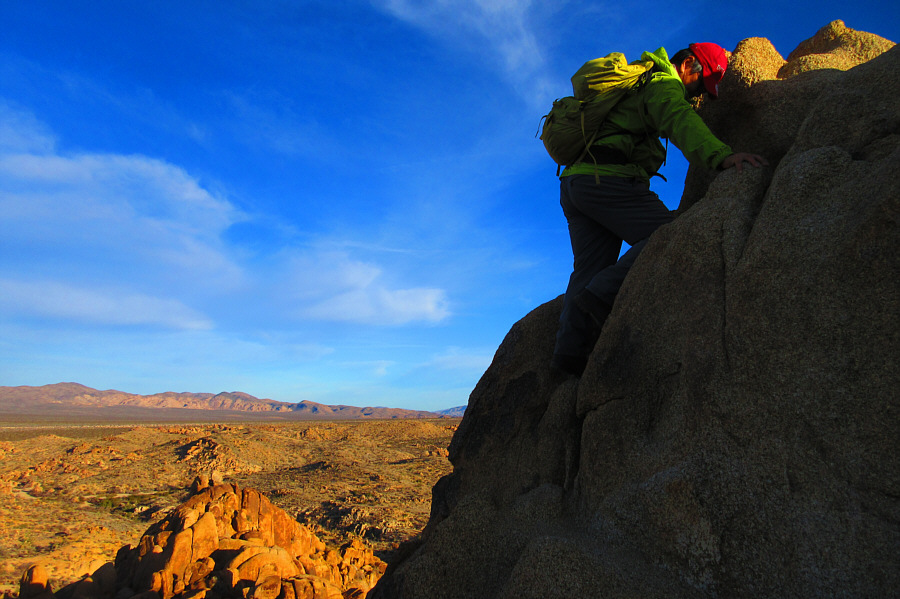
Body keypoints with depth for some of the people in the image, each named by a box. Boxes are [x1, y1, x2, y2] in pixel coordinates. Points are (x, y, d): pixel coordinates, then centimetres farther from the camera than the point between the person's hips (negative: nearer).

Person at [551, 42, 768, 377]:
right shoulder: (664, 84, 0)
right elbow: (681, 122, -22)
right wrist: (721, 155, -36)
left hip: (573, 182, 9)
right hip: (608, 177, -9)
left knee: (589, 269, 2)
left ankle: (570, 348, -9)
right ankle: (603, 295, -25)